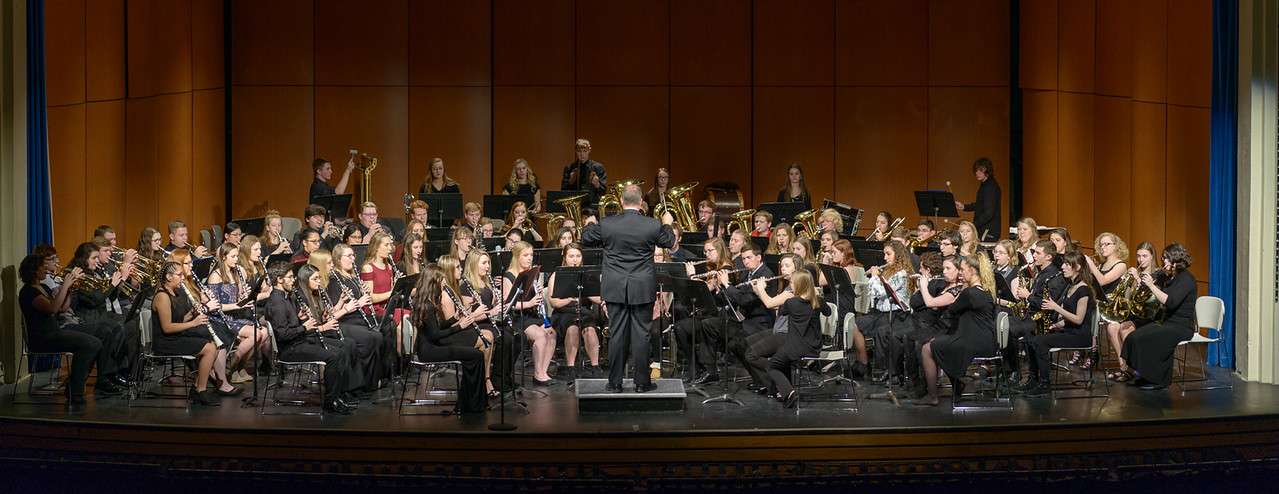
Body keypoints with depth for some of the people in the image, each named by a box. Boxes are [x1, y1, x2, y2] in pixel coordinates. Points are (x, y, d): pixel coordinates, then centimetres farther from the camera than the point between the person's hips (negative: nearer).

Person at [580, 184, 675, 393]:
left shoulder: (606, 224, -8)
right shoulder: (653, 225, -9)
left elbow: (585, 240, 8)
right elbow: (669, 242, 10)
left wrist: (591, 224, 27)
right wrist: (667, 224, 29)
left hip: (615, 288, 1)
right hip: (643, 289, -1)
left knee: (617, 334, 7)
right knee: (641, 334, 5)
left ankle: (615, 382, 12)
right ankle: (641, 382, 10)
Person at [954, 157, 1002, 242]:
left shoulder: (991, 186, -16)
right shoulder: (984, 185, 15)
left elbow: (989, 213, -22)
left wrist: (973, 225, -22)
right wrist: (964, 207, 14)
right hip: (983, 230, 10)